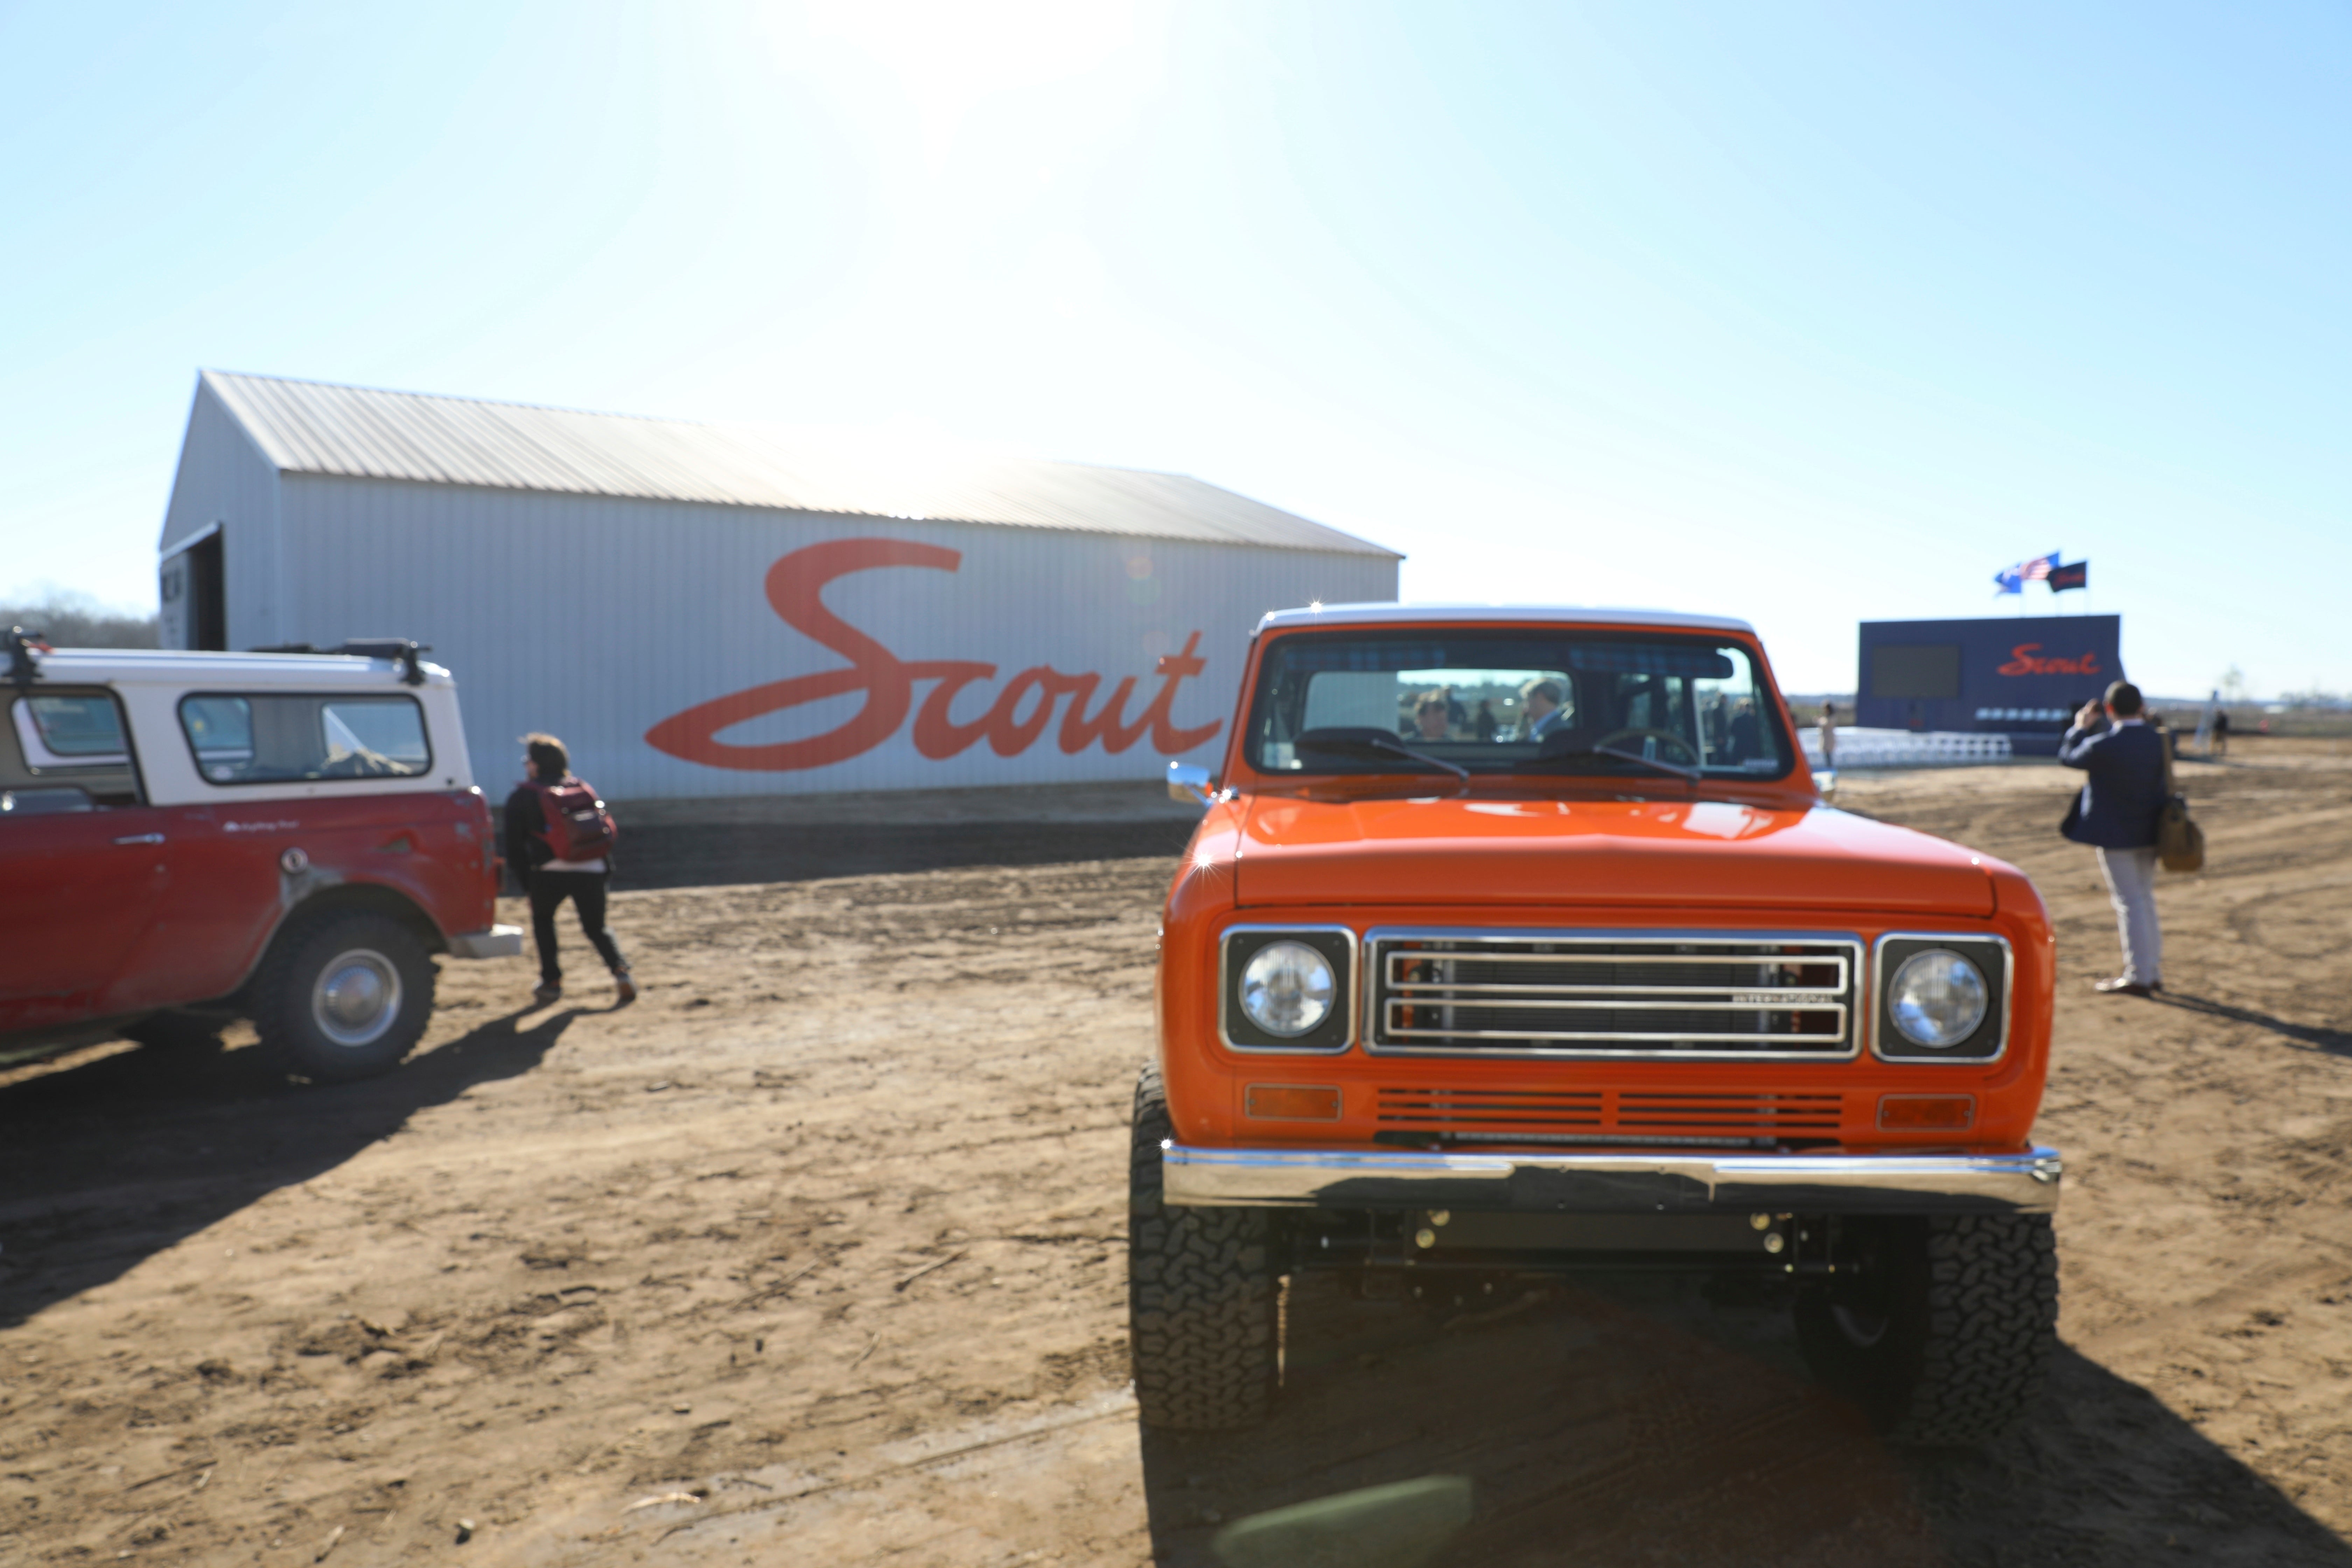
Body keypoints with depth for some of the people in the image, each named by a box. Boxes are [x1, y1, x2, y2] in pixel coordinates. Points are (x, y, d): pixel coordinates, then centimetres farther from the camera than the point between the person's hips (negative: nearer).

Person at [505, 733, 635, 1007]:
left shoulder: (521, 797, 12)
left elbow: (515, 849, 9)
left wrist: (528, 882, 16)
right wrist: (607, 871, 19)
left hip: (551, 871, -3)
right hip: (592, 870, 3)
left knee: (542, 920, 25)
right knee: (597, 928, 18)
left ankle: (551, 981, 18)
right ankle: (621, 973, -6)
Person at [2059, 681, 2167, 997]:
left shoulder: (2103, 746, -23)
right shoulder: (2160, 740, -5)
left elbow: (2068, 756, -4)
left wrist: (2081, 727, 10)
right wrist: (2145, 720, 14)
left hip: (2116, 835, -6)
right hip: (2149, 833, 6)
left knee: (2130, 903, 0)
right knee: (2145, 898, 17)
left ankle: (2138, 976, 4)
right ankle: (2154, 971, 25)